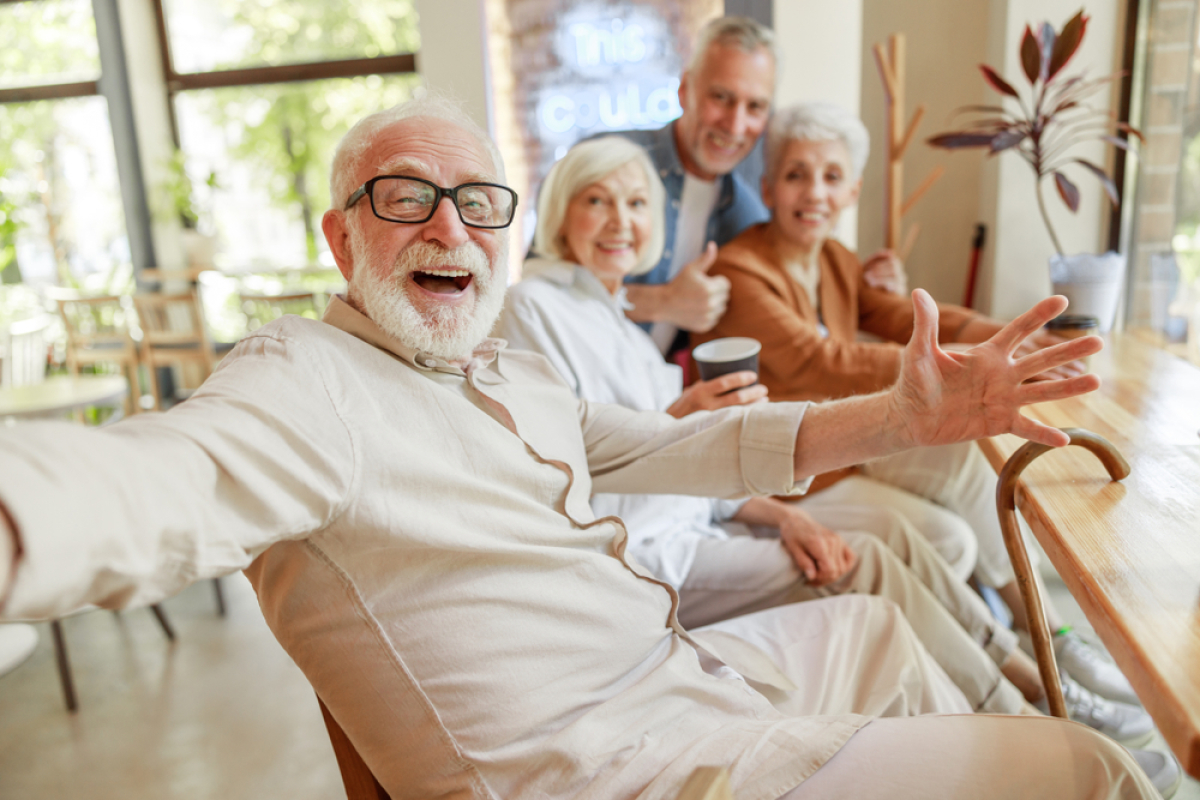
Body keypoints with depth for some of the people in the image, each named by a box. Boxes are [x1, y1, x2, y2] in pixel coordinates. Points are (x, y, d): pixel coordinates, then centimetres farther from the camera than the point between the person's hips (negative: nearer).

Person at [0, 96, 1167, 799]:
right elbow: (160, 483, -37)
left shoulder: (512, 375, 11)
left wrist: (895, 417, -3)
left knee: (880, 622, 31)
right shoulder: (306, 381, -17)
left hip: (678, 666, 10)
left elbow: (672, 448, 9)